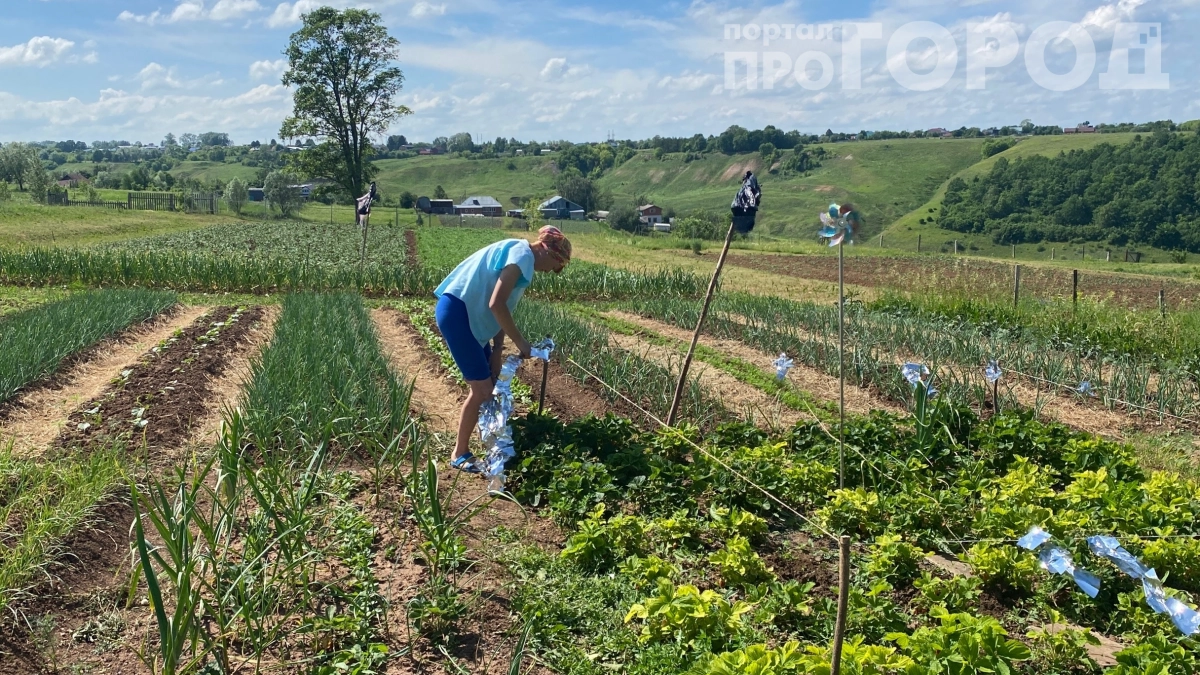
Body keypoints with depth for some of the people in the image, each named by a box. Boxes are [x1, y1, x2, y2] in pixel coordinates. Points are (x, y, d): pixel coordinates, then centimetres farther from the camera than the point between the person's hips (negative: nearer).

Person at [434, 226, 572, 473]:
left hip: (467, 313, 10)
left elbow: (503, 309, 14)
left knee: (491, 383, 16)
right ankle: (460, 454, 9)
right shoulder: (523, 254, -14)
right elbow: (496, 304, -23)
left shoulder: (519, 255, 17)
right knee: (482, 389, -5)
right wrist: (520, 341, -14)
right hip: (456, 311, -10)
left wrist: (497, 352, 9)